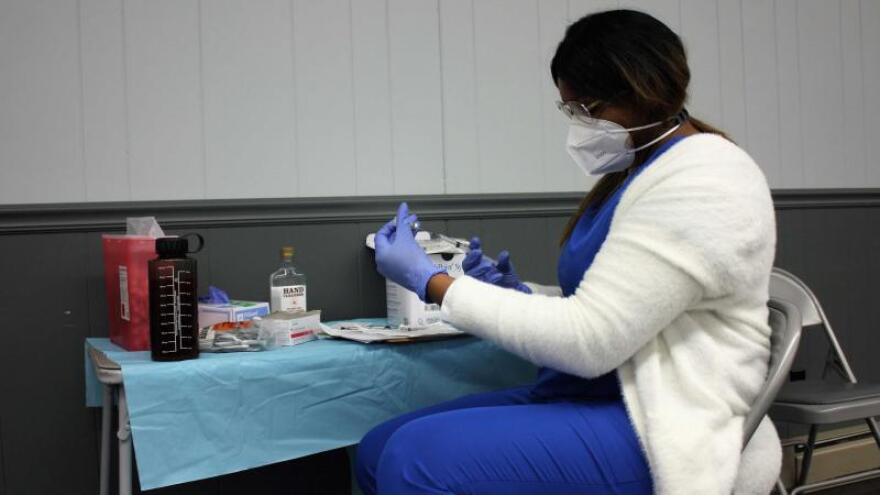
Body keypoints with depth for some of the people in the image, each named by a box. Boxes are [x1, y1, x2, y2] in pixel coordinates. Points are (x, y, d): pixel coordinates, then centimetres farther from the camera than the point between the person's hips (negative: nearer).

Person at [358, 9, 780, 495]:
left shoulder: (701, 182, -16)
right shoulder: (639, 169, 16)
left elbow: (589, 341, -23)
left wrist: (429, 281, -17)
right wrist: (519, 293, 3)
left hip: (659, 430, -10)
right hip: (594, 400, 10)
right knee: (379, 451, 3)